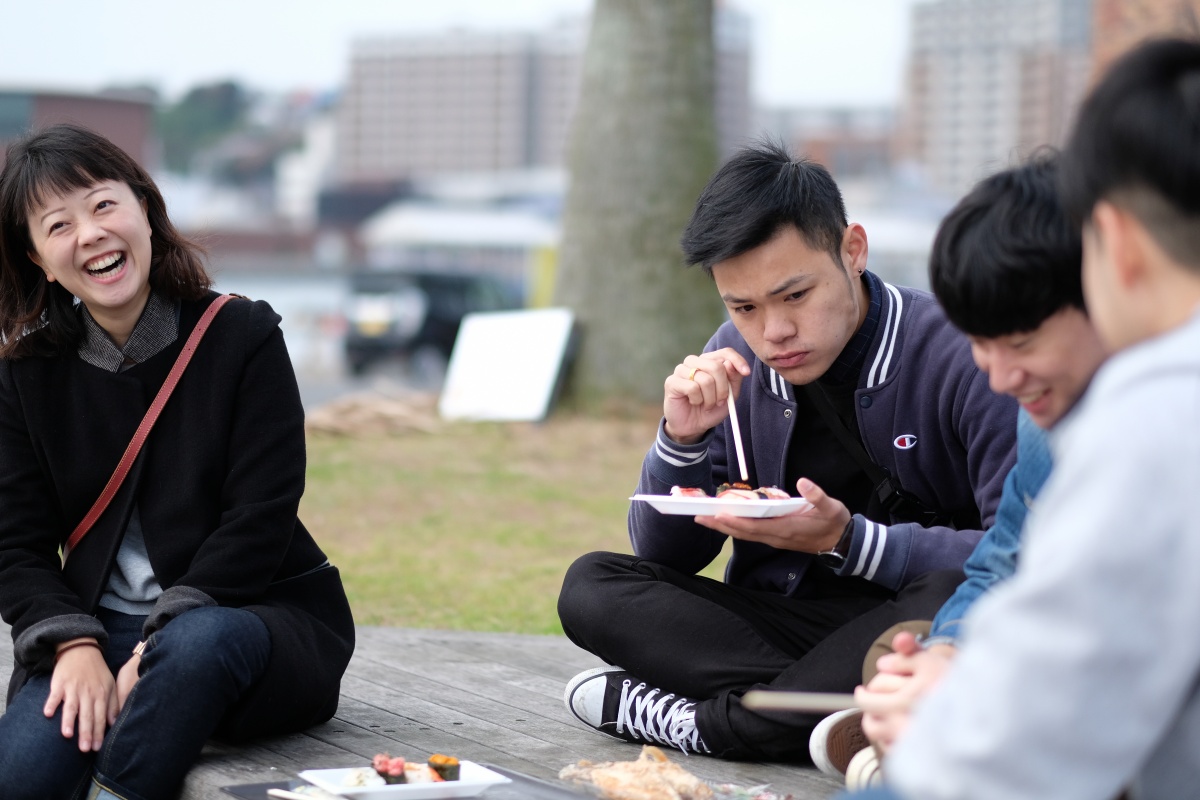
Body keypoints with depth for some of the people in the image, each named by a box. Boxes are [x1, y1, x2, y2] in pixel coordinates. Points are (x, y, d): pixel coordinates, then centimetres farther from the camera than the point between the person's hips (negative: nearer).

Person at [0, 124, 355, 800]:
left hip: (263, 613, -2)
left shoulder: (243, 335, -4)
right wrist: (75, 646, -16)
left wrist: (159, 645, -20)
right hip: (103, 626, 2)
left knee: (199, 641, -39)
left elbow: (260, 521, -11)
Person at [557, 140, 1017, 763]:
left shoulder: (958, 355, -13)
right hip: (777, 625, 5)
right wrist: (683, 438, -9)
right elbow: (662, 559, 9)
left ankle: (697, 722, -23)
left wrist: (848, 542, -25)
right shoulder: (735, 361, 4)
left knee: (954, 596, -37)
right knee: (590, 587, -12)